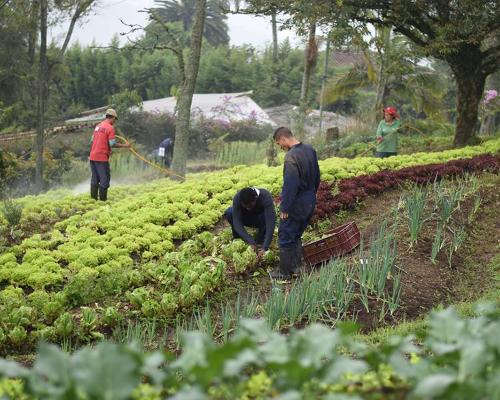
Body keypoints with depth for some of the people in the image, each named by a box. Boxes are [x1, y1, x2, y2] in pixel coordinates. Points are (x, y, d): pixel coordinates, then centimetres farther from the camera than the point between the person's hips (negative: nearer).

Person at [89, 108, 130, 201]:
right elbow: (112, 144, -14)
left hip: (93, 157, 8)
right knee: (104, 179, -2)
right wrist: (124, 145, -4)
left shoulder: (98, 126, 14)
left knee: (95, 179, 12)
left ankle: (93, 198, 15)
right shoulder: (110, 128, -9)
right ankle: (103, 199, -3)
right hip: (102, 158, -8)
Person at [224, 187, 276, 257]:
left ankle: (259, 242, -12)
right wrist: (251, 242, -44)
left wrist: (265, 248, -51)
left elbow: (270, 223, -43)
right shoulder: (237, 198, -30)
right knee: (229, 213, -28)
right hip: (246, 218, 1)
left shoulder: (266, 197, -36)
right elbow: (237, 223, -34)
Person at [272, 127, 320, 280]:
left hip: (296, 204, -8)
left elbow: (289, 185, -26)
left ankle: (284, 272, 13)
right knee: (297, 236, 22)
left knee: (286, 238, 5)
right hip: (310, 202, 9)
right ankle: (296, 266, 29)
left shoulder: (291, 157, -25)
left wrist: (284, 208, -18)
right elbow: (316, 176, 13)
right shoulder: (310, 150, 3)